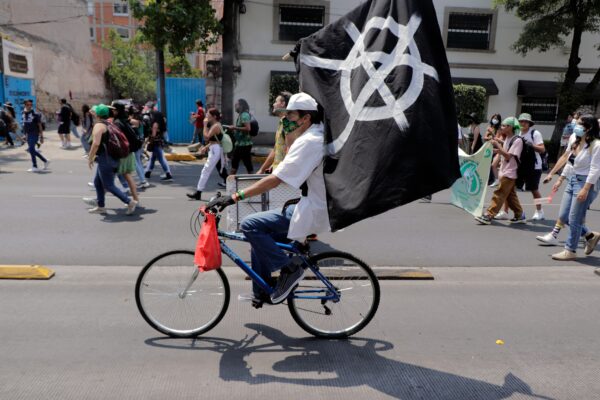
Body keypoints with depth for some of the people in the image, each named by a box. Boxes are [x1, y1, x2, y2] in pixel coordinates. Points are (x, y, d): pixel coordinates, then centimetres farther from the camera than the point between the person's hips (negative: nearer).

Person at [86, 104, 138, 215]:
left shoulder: (98, 125, -14)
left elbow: (96, 143, -24)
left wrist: (90, 158, -15)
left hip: (105, 159, -9)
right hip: (113, 158, 9)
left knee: (109, 186, -4)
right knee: (97, 182, 18)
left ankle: (130, 202, -9)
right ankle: (100, 206, 22)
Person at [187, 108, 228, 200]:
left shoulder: (216, 126, -13)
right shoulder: (214, 125, 18)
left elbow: (206, 136, -19)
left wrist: (205, 125, -10)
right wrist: (206, 147, 10)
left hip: (215, 150, -11)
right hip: (214, 150, 11)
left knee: (206, 171, -9)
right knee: (222, 172, 13)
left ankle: (198, 193, -7)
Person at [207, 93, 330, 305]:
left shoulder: (308, 141, -19)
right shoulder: (321, 136, 12)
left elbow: (274, 179, -27)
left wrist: (234, 197, -27)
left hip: (311, 211, -10)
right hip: (315, 206, 10)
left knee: (249, 225, -17)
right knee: (260, 238, 13)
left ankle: (289, 268, -5)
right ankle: (262, 293, 23)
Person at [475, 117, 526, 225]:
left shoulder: (517, 140, -14)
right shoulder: (507, 139, 13)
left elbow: (508, 156, -20)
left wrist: (497, 145, -19)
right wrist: (497, 150, 2)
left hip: (509, 173, -9)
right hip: (504, 171, 9)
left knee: (499, 194, -9)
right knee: (510, 196, 13)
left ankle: (488, 216, -9)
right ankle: (519, 215, 23)